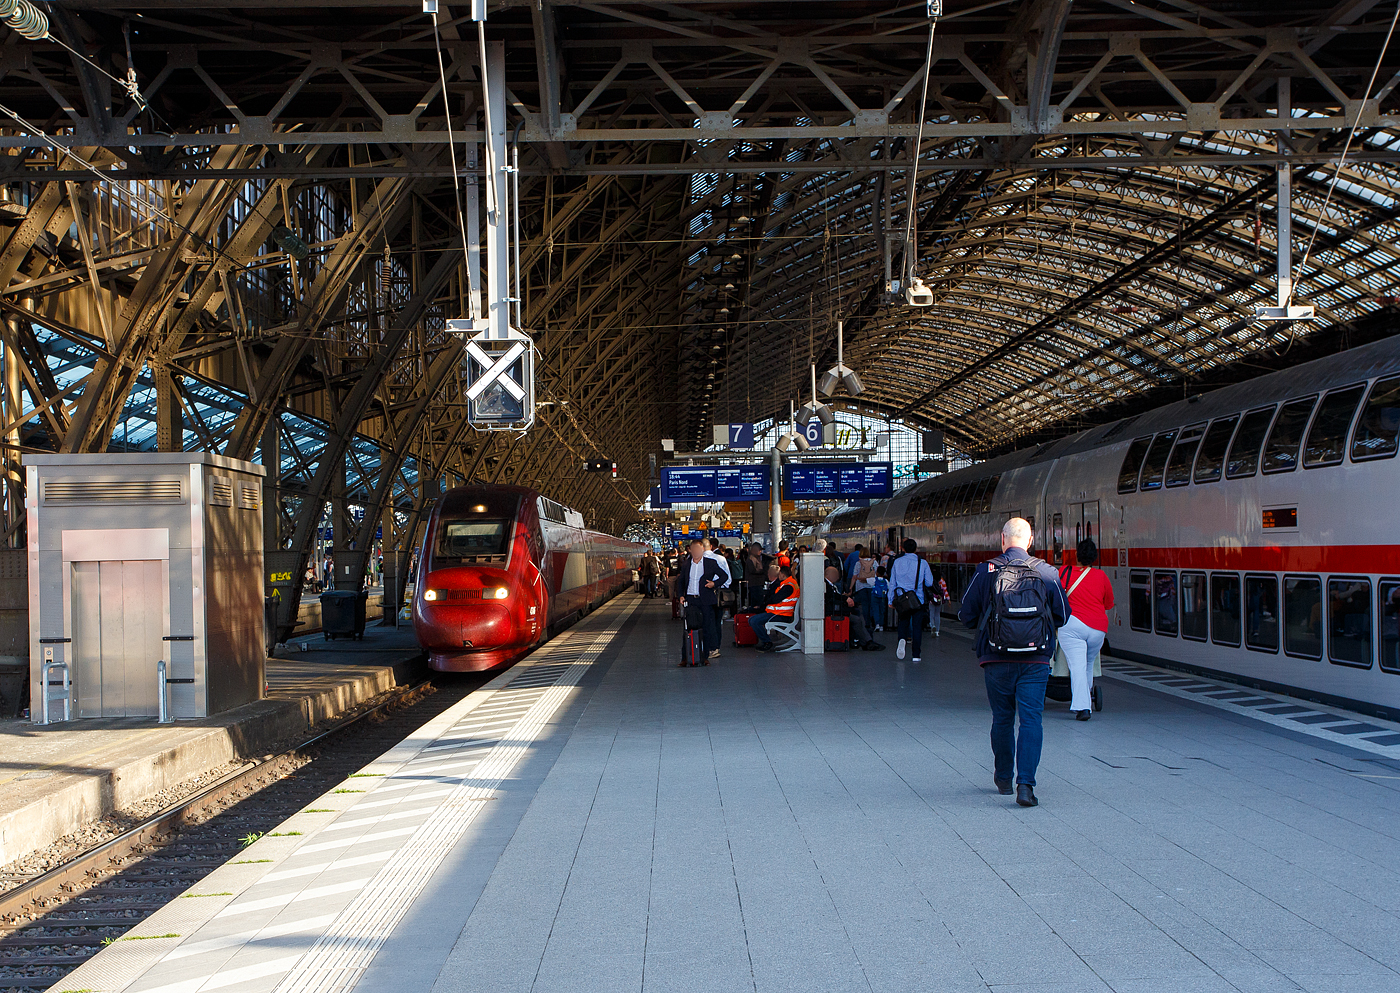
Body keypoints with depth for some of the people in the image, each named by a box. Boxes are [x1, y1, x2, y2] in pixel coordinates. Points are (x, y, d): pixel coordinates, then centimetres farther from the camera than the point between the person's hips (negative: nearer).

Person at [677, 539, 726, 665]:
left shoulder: (711, 563, 1)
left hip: (705, 600, -2)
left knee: (706, 628, 1)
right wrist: (681, 595, 5)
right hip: (690, 600, 2)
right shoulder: (686, 563, 9)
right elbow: (681, 581, 18)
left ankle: (705, 656, 8)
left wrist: (714, 583, -8)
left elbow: (723, 576, 9)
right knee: (689, 628, 1)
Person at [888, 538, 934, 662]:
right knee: (917, 626, 5)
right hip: (918, 599, -1)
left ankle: (902, 639, -16)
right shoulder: (922, 563, -4)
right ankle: (916, 655, 3)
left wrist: (891, 600, 11)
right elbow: (929, 582, -1)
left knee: (903, 623, 15)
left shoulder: (897, 562, 1)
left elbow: (892, 583, 5)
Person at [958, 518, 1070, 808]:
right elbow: (1062, 615, 8)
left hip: (997, 660, 1)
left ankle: (1003, 779, 29)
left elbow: (966, 615, 0)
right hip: (1036, 660, 0)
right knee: (1031, 719, -1)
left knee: (1002, 719, 15)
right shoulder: (1046, 572, -2)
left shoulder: (986, 571, -5)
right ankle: (1026, 783, -14)